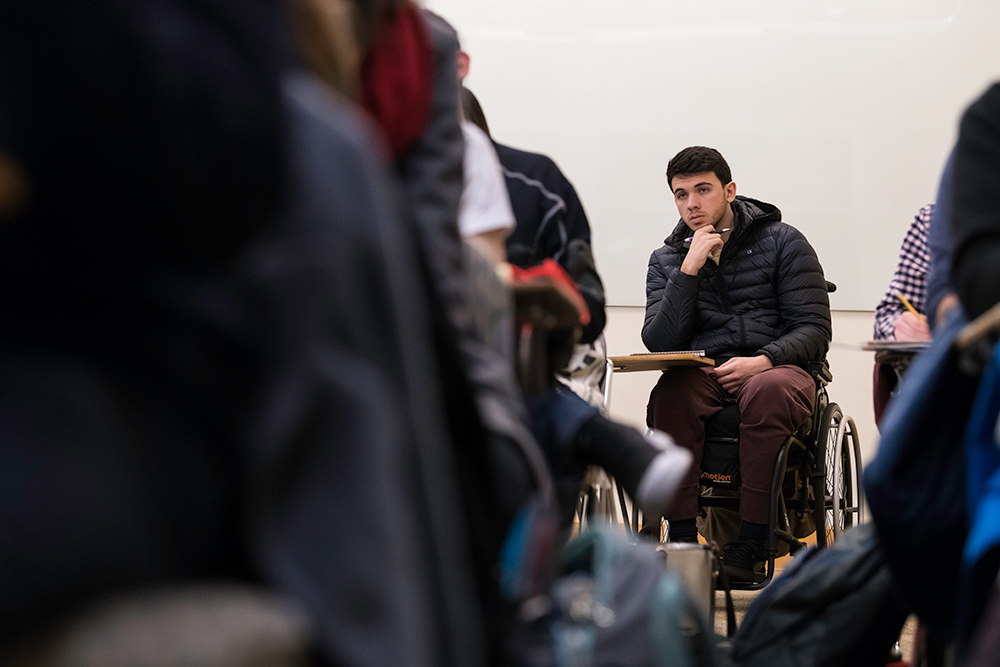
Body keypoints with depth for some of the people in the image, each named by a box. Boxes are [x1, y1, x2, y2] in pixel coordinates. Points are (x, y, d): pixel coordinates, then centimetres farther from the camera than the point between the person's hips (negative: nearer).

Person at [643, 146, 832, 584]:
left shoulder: (783, 243, 7)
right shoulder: (666, 260, 15)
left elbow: (814, 331, -1)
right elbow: (658, 343, 0)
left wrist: (763, 360, -20)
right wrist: (690, 268, -8)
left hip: (776, 367, -2)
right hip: (702, 373, 2)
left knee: (768, 391, -38)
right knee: (669, 394, -33)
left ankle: (751, 543, -33)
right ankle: (682, 538, -30)